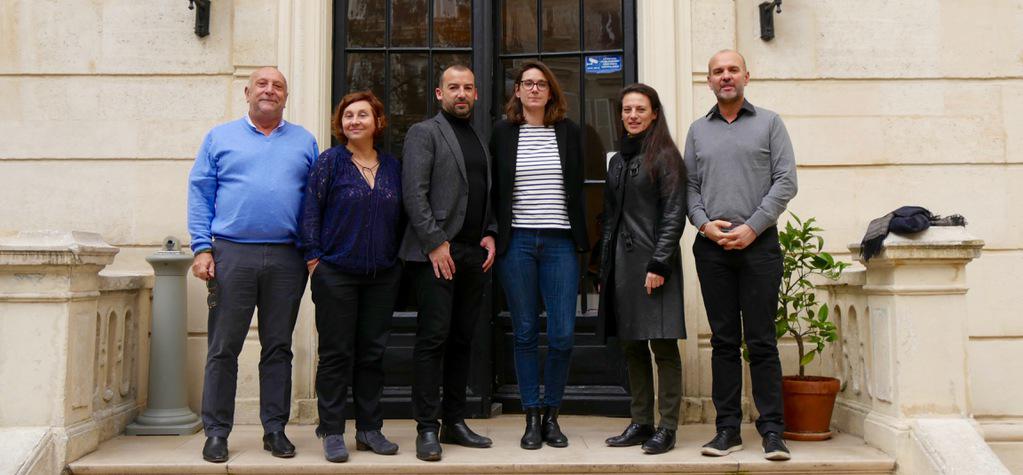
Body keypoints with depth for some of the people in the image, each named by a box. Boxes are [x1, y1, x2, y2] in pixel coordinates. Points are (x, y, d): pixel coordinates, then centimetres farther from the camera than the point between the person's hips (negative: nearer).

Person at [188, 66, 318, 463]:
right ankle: (217, 431, 10)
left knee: (278, 347, 7)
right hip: (232, 255, -1)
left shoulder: (304, 142, 14)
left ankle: (275, 428, 16)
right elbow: (200, 194, 6)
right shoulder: (220, 137, 11)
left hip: (287, 259, 1)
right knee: (223, 348, 1)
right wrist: (202, 248, -4)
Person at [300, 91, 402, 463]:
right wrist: (314, 259, -9)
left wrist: (397, 258, 10)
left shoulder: (392, 167, 10)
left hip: (383, 276, 4)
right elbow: (311, 212, -3)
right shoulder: (330, 161, -1)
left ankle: (369, 429, 19)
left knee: (373, 353, 9)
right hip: (336, 275, -3)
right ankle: (332, 432, 10)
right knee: (336, 353, 1)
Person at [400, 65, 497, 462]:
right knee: (433, 338, -6)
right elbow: (414, 194, -9)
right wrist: (436, 243, -15)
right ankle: (427, 429, -1)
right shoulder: (424, 132, 0)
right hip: (436, 253, -6)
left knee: (462, 340, 9)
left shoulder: (479, 139, 21)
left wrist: (490, 234, 6)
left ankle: (454, 421, 16)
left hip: (474, 253, 7)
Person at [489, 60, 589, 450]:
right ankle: (532, 419, 14)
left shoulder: (568, 131, 9)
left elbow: (577, 190, 12)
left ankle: (551, 415, 14)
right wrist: (494, 236, -2)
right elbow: (494, 189, 7)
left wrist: (580, 240, 6)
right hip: (516, 242, 0)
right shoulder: (503, 132, 7)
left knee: (562, 335, -3)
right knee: (525, 334, 5)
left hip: (559, 243, 1)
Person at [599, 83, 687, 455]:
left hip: (653, 261, -7)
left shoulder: (665, 156, -3)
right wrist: (604, 271, 15)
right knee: (631, 347, 9)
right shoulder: (617, 161, 18)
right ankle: (641, 423, 18)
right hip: (621, 262, 7)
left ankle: (667, 428, 3)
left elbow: (674, 214, -9)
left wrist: (659, 264, -17)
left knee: (663, 345, -4)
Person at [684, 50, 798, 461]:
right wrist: (705, 224, -6)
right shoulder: (698, 130, 15)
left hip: (758, 243, -2)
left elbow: (785, 181, 0)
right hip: (712, 246, 3)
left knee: (761, 341, -3)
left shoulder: (769, 123, 7)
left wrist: (751, 228, -9)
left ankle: (772, 429, 4)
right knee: (723, 341, 5)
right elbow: (689, 186, 12)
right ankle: (727, 428, 11)